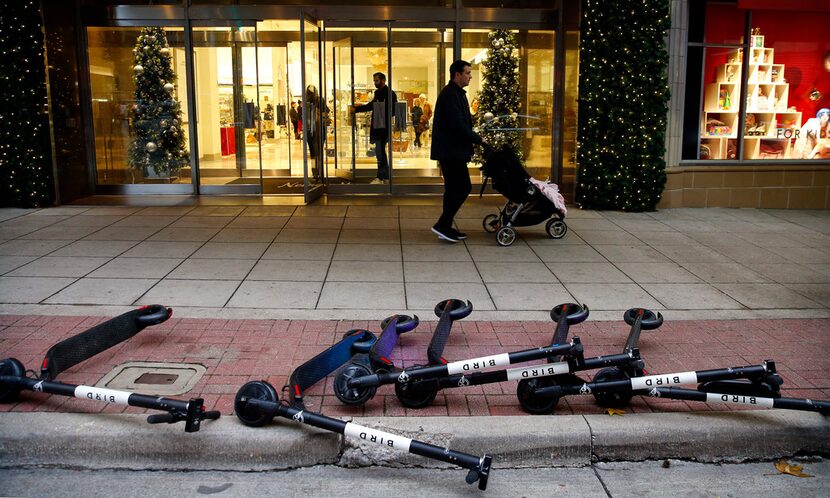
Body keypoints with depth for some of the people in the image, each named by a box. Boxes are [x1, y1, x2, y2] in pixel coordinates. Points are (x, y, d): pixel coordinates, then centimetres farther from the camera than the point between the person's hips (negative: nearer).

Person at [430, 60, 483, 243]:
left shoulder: (455, 93, 17)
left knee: (454, 189, 12)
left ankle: (445, 228, 17)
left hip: (451, 151, 11)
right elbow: (458, 125, -23)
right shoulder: (450, 94, -16)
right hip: (451, 151, -11)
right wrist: (478, 139, -14)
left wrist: (474, 139, 11)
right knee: (463, 187, -9)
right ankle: (442, 225, -6)